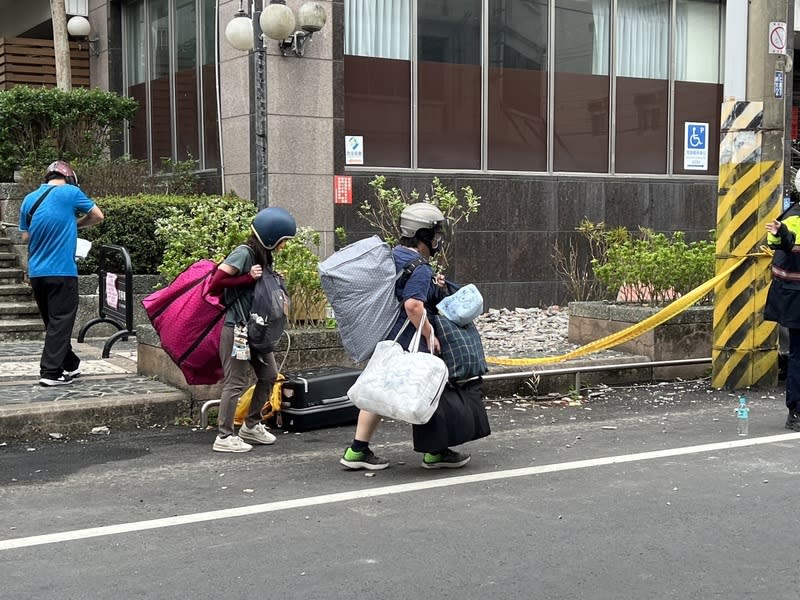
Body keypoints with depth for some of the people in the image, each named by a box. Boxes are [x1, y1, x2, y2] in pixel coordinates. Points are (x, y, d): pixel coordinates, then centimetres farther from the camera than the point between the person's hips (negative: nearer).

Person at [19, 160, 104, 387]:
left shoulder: (29, 199, 9)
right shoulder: (70, 192, -5)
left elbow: (25, 237, 15)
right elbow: (98, 216, 5)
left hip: (36, 272, 6)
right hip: (62, 271, -6)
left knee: (53, 322, 16)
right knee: (61, 322, -1)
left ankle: (70, 364, 27)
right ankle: (51, 372, -5)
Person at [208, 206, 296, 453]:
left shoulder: (264, 257, 11)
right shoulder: (243, 253, -16)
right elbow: (214, 285, -20)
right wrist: (249, 278, -21)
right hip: (237, 328, -9)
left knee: (269, 375, 13)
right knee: (236, 382, -5)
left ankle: (251, 426, 27)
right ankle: (224, 437, 4)